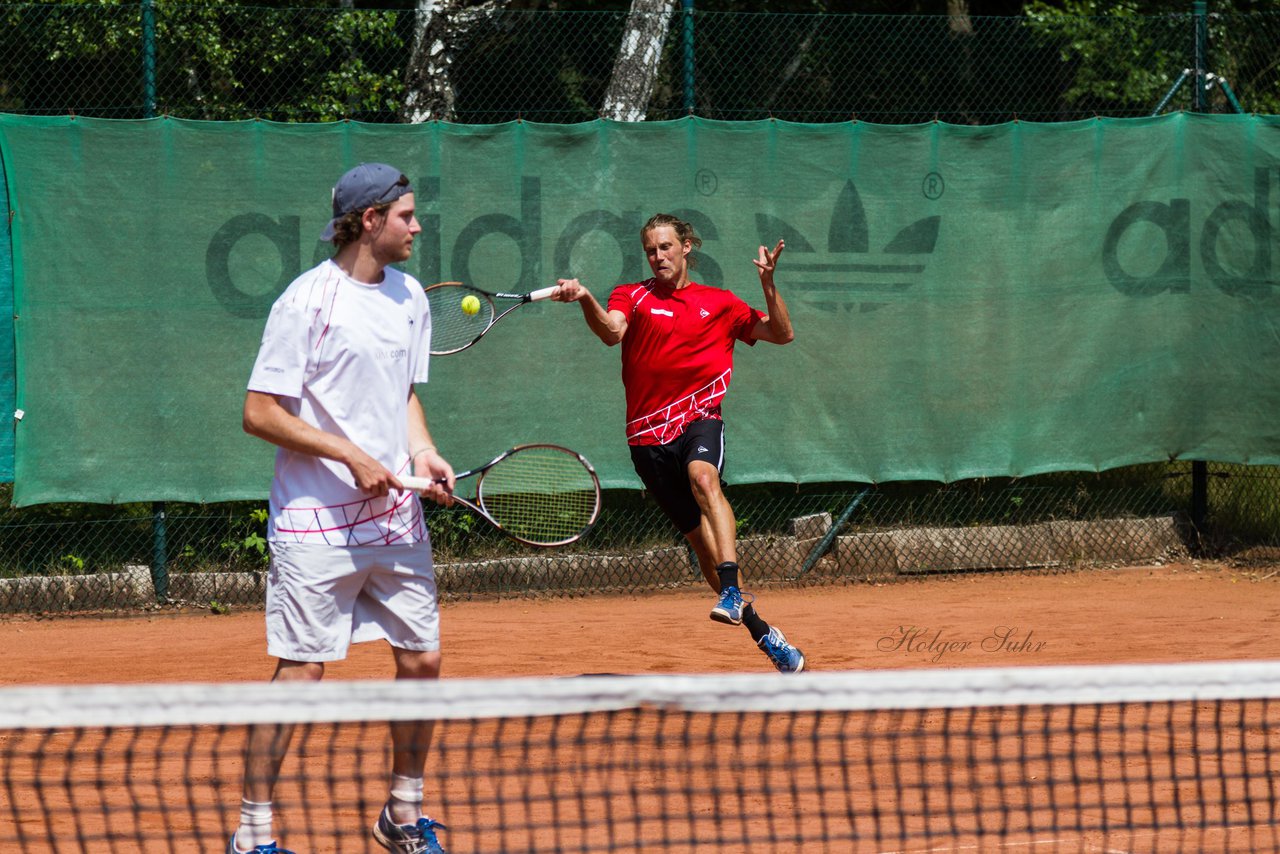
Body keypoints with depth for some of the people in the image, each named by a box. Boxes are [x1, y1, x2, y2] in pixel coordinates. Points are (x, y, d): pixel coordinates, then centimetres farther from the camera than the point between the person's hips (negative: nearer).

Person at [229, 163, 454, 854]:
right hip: (317, 523, -7)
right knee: (300, 672, -6)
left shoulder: (409, 298, 10)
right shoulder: (308, 301, -12)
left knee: (421, 660, 7)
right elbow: (260, 413, -13)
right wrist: (352, 457, -16)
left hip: (396, 514, 7)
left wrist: (424, 454, 5)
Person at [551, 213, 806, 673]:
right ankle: (763, 633, 16)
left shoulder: (720, 303, 12)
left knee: (703, 475, -36)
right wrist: (585, 300, -35)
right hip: (650, 436, 1)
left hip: (699, 419, -1)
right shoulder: (632, 296, 7)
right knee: (702, 541, 2)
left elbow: (782, 334, 15)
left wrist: (768, 284, 0)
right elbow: (612, 330, -15)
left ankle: (732, 592, -47)